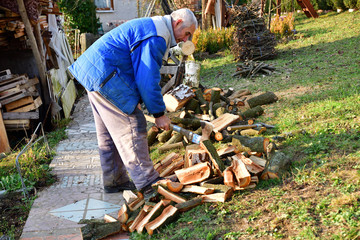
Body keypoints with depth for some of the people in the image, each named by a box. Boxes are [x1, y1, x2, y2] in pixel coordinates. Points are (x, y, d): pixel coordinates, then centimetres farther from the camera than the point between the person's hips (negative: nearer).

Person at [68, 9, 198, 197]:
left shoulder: (147, 27, 20)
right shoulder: (156, 37, -15)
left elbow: (141, 74, 24)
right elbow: (148, 79, -19)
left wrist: (134, 100, 23)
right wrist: (159, 113, -11)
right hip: (105, 76, -11)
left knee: (108, 132, 15)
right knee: (131, 127, -7)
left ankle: (114, 181, 26)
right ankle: (147, 183, 0)